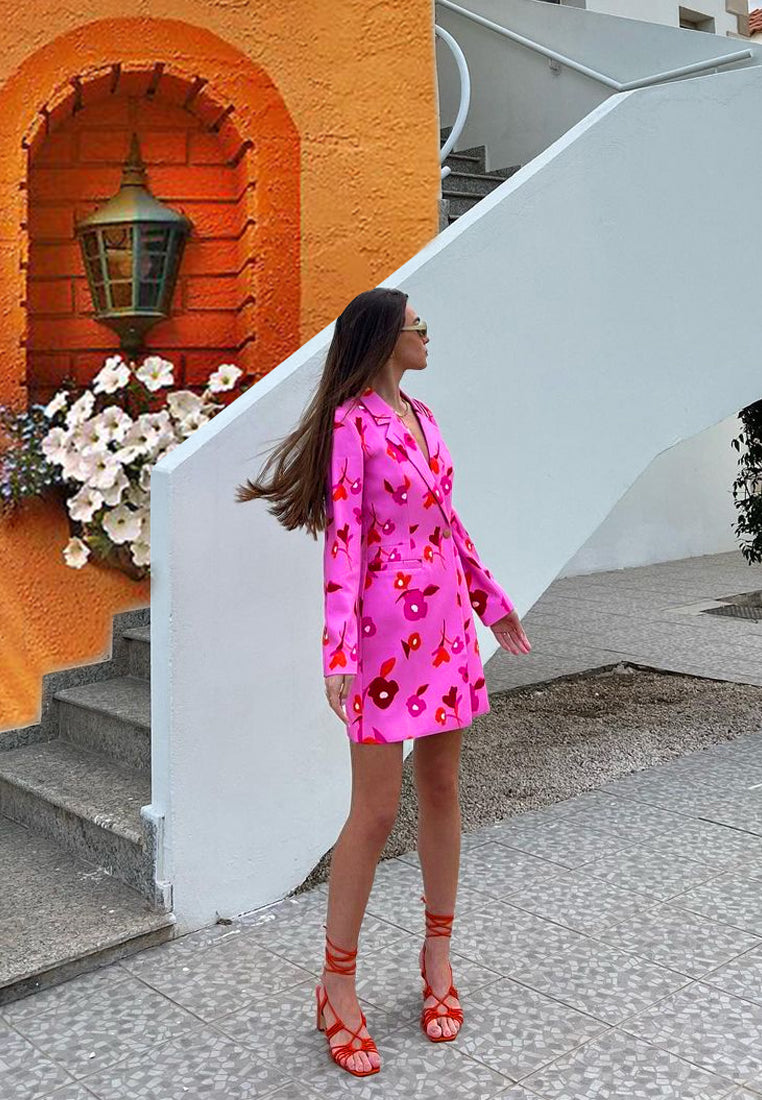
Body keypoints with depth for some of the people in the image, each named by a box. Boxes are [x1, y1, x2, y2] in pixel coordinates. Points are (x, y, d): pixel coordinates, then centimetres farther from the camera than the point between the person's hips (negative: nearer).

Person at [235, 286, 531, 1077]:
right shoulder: (352, 421, -10)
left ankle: (437, 952, 28)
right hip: (385, 626, -7)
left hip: (446, 624, 8)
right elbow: (343, 537, -15)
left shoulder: (420, 414, 12)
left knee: (442, 788, 13)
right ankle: (337, 985, 12)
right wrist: (340, 649, -22)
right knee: (377, 810, -3)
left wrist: (492, 603, 22)